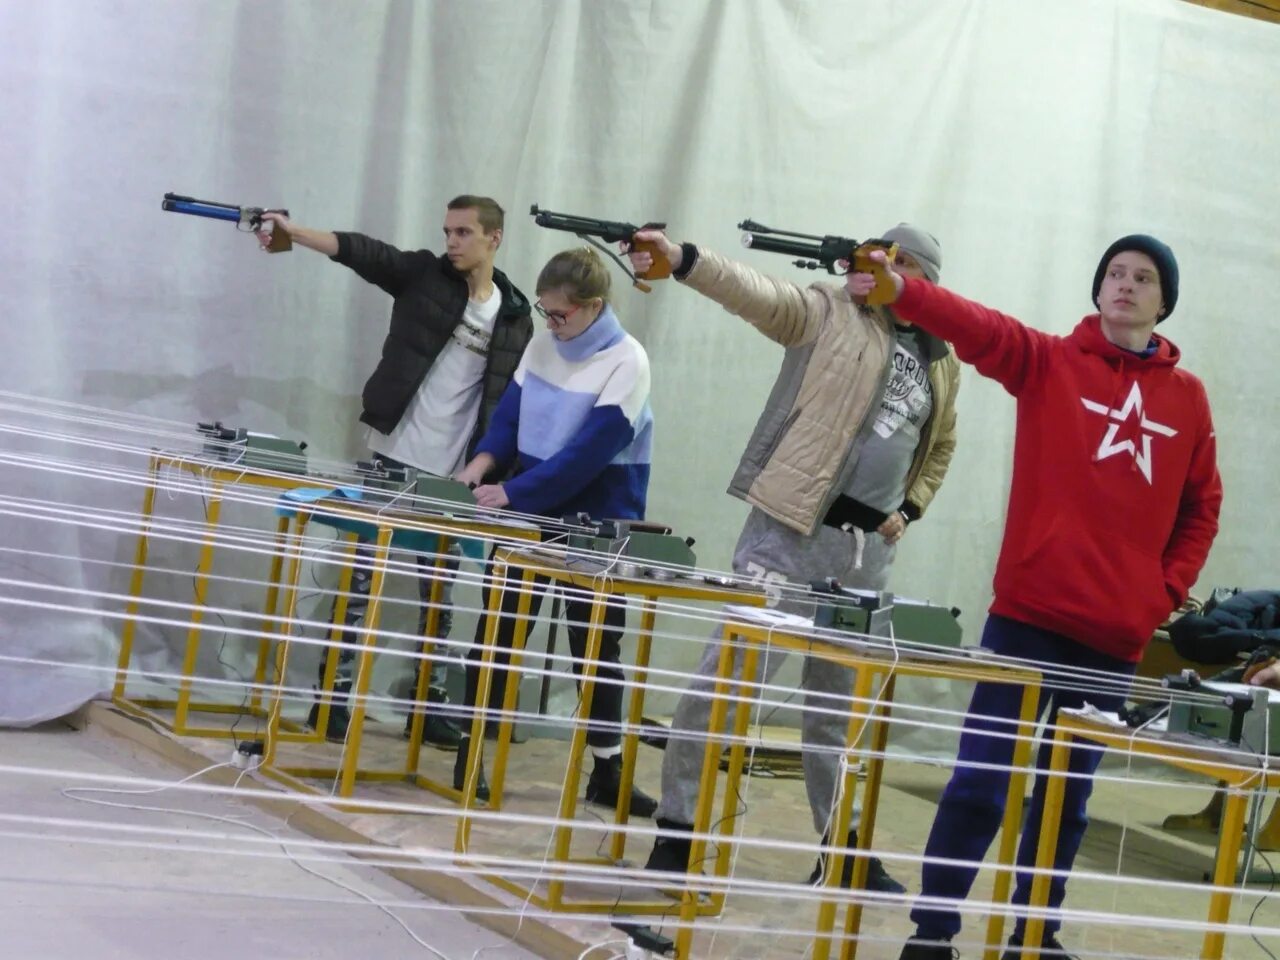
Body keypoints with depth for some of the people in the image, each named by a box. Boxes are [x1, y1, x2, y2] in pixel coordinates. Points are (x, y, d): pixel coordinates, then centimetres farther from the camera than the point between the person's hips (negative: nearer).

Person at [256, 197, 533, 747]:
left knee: (438, 594, 7)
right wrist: (293, 232, -28)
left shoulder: (516, 317, 6)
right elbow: (360, 251, -14)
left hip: (453, 477, 2)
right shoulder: (423, 275, 1)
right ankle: (335, 694, 5)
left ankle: (430, 704, 15)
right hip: (390, 459, -2)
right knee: (360, 577, 0)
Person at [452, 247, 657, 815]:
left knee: (597, 649, 3)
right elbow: (510, 416, 8)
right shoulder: (543, 347, 3)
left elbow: (591, 450, -23)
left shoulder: (627, 362, -15)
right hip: (528, 516, 5)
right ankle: (470, 753, 14)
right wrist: (487, 459, -13)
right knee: (496, 633, 6)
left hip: (596, 530, -5)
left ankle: (608, 773, 12)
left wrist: (514, 492, -26)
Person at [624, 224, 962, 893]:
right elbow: (757, 293, -20)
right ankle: (675, 834, -2)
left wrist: (910, 509, 10)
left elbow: (941, 447, 27)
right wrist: (681, 260, -38)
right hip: (790, 533, -5)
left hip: (869, 549, 5)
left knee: (839, 705, 15)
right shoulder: (830, 313, -3)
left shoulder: (942, 364, 12)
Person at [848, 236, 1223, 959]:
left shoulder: (1187, 395, 8)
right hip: (1030, 616, -3)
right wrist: (903, 291, -35)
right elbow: (980, 328, -17)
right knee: (981, 783, -2)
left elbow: (1202, 507, 16)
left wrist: (1168, 592, 5)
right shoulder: (1048, 362, 1)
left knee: (1069, 794, 13)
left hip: (1120, 635, 3)